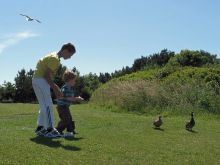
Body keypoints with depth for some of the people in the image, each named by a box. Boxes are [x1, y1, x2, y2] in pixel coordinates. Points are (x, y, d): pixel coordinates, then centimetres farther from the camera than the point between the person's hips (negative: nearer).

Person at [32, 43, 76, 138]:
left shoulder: (54, 56, 14)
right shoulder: (55, 59, -17)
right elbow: (47, 75, -22)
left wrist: (55, 87, 13)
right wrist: (55, 88, -16)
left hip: (38, 80, 10)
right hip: (40, 80, -10)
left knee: (44, 105, 14)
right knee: (48, 105, -10)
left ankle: (40, 128, 20)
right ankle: (49, 129, -10)